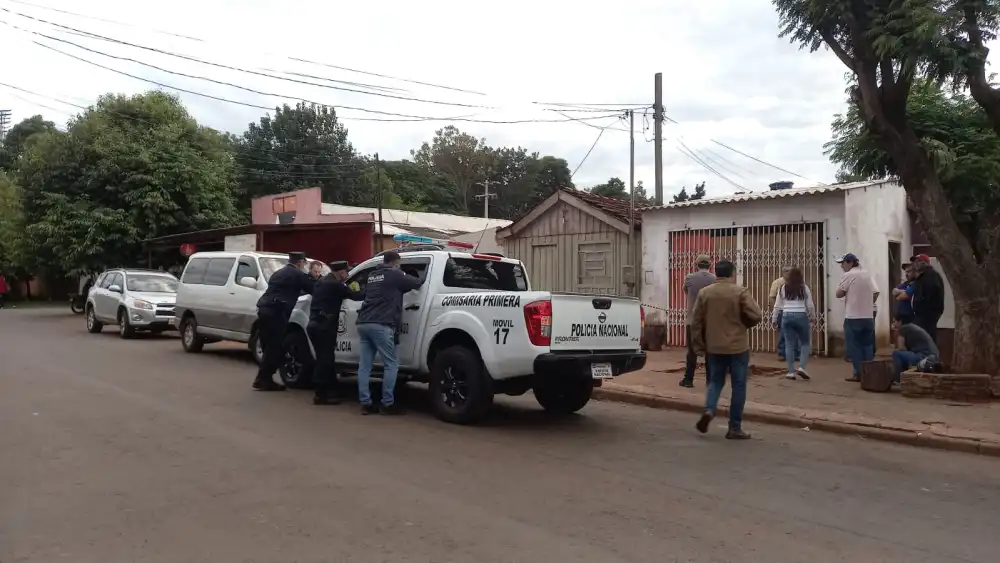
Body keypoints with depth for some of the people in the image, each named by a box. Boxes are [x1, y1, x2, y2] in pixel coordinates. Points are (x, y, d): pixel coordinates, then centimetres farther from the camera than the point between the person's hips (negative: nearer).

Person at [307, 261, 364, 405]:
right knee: (326, 360, -4)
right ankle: (321, 395, -1)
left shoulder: (322, 281, 16)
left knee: (324, 359, 14)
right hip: (324, 326, -9)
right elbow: (354, 296, -10)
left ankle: (329, 391, 19)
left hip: (315, 324, 9)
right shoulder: (335, 284, -11)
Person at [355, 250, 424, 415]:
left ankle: (365, 403, 8)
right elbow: (417, 283, 7)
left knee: (364, 365, 7)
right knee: (391, 364, 0)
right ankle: (387, 404, 0)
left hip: (363, 323, 8)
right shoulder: (395, 275, 1)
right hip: (380, 325, -8)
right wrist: (422, 280, 31)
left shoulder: (372, 276, 22)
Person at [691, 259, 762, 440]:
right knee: (738, 386, 6)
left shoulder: (704, 293, 2)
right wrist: (744, 324, 10)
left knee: (715, 381, 17)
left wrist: (699, 346, 11)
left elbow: (696, 322, 3)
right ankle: (735, 428, 8)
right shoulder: (740, 292, -8)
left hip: (713, 347, 3)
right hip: (738, 346, -3)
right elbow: (756, 316, -11)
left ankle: (708, 410, -8)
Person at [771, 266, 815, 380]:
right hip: (801, 316, -2)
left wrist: (774, 319, 17)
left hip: (786, 316, 2)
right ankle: (801, 367, -4)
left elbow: (777, 306, 7)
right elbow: (810, 305, 4)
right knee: (805, 343, 12)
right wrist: (813, 317, 20)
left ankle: (791, 372, 8)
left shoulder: (783, 288, 5)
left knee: (789, 344, 6)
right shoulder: (804, 288, 1)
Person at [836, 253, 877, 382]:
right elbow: (875, 293, 15)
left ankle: (859, 373, -1)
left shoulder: (848, 275, -8)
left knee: (854, 346, 0)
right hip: (868, 316, 7)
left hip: (853, 317, -7)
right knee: (867, 345, 11)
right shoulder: (866, 275, 13)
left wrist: (840, 286, 8)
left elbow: (839, 294, -8)